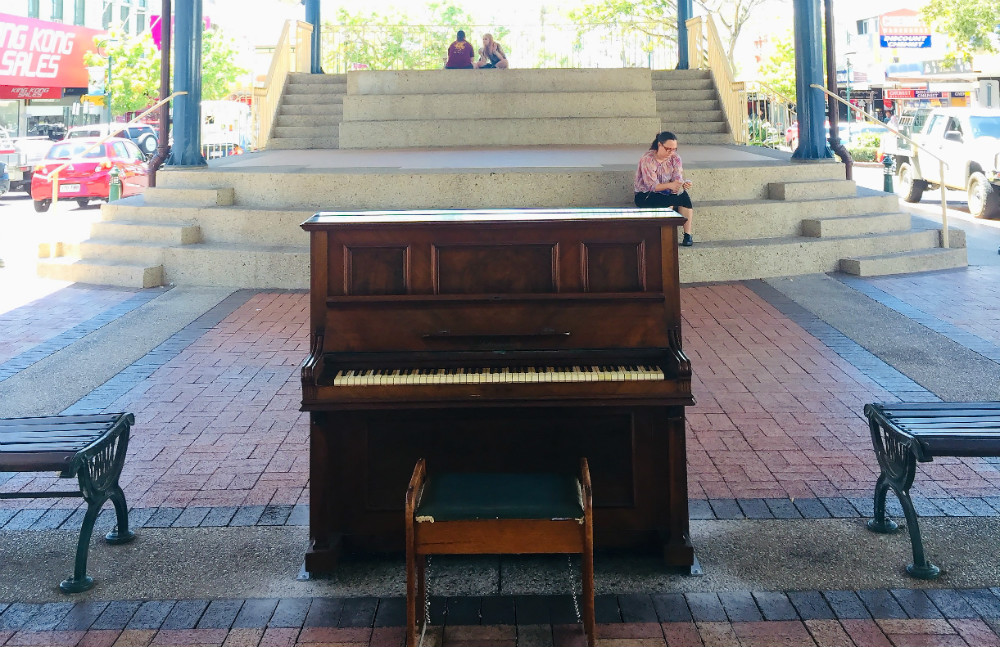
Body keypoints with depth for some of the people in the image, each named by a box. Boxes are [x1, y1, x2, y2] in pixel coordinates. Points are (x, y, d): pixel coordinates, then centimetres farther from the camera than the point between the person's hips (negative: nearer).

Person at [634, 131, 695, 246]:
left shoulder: (675, 158, 0)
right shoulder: (647, 160, -18)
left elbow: (678, 178, -10)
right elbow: (652, 186, -25)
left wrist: (683, 184, -36)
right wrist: (670, 185, -43)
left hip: (668, 194, 5)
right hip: (645, 196, -5)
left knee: (684, 196, -24)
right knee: (669, 203, -33)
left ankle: (687, 235, -23)